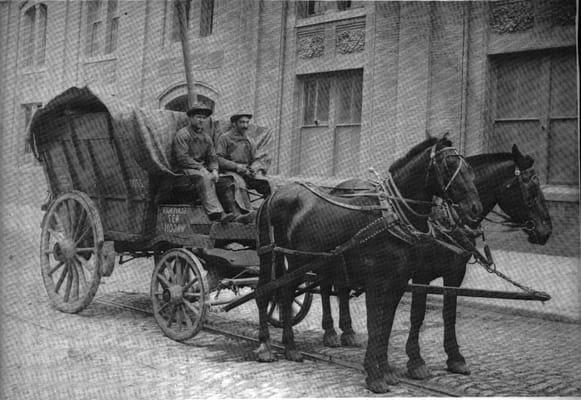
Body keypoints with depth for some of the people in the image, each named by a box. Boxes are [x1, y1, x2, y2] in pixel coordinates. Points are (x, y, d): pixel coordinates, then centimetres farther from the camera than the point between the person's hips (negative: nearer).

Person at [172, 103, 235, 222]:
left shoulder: (206, 137, 20)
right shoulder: (182, 134, -2)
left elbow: (212, 157, 17)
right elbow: (183, 158, -12)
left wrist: (214, 170, -5)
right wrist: (200, 168, -18)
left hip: (203, 169, 7)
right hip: (186, 169, -7)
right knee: (204, 177, -37)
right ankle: (214, 212, -46)